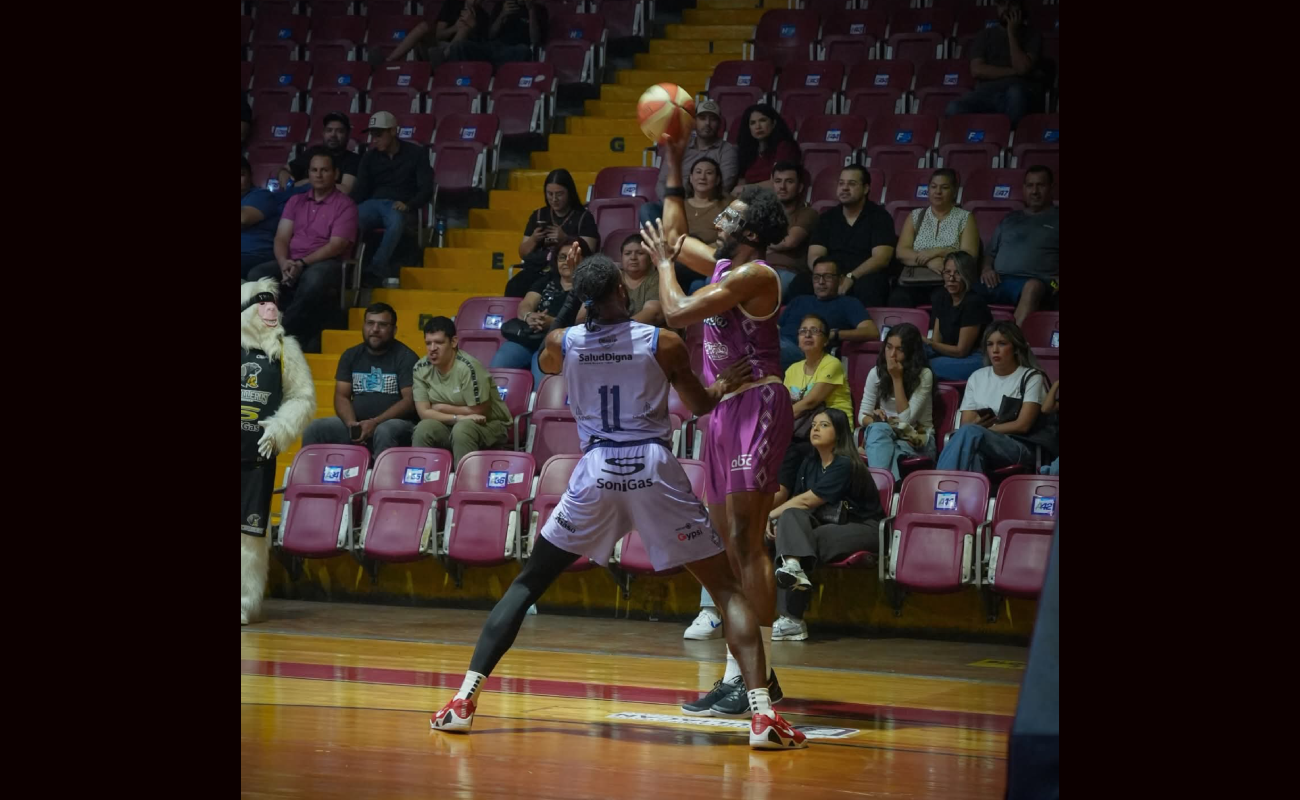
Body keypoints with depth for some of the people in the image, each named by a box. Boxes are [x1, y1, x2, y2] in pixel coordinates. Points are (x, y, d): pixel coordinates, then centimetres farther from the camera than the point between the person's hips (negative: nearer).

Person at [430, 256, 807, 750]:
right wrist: (724, 386, 36)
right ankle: (762, 714, -11)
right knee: (728, 589, 6)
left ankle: (466, 699, 3)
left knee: (527, 584, 16)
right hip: (655, 471, -1)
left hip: (596, 471, 2)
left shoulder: (561, 344, 1)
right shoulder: (663, 343, -3)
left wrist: (586, 306, 31)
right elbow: (699, 405, 14)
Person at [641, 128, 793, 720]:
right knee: (731, 544, 11)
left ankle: (748, 679, -16)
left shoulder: (754, 275, -14)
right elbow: (676, 235, 30)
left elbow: (678, 312, -20)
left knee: (744, 544, -14)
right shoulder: (722, 266, 14)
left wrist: (663, 261, -3)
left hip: (757, 407, -10)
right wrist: (673, 165, 25)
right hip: (726, 410, 10)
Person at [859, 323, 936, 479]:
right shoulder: (876, 373, 4)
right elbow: (862, 416, 5)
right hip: (881, 437, 2)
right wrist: (873, 419, -21)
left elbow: (907, 418, -15)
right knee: (878, 428, -36)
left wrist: (897, 379, -16)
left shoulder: (924, 375, -7)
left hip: (917, 439, -2)